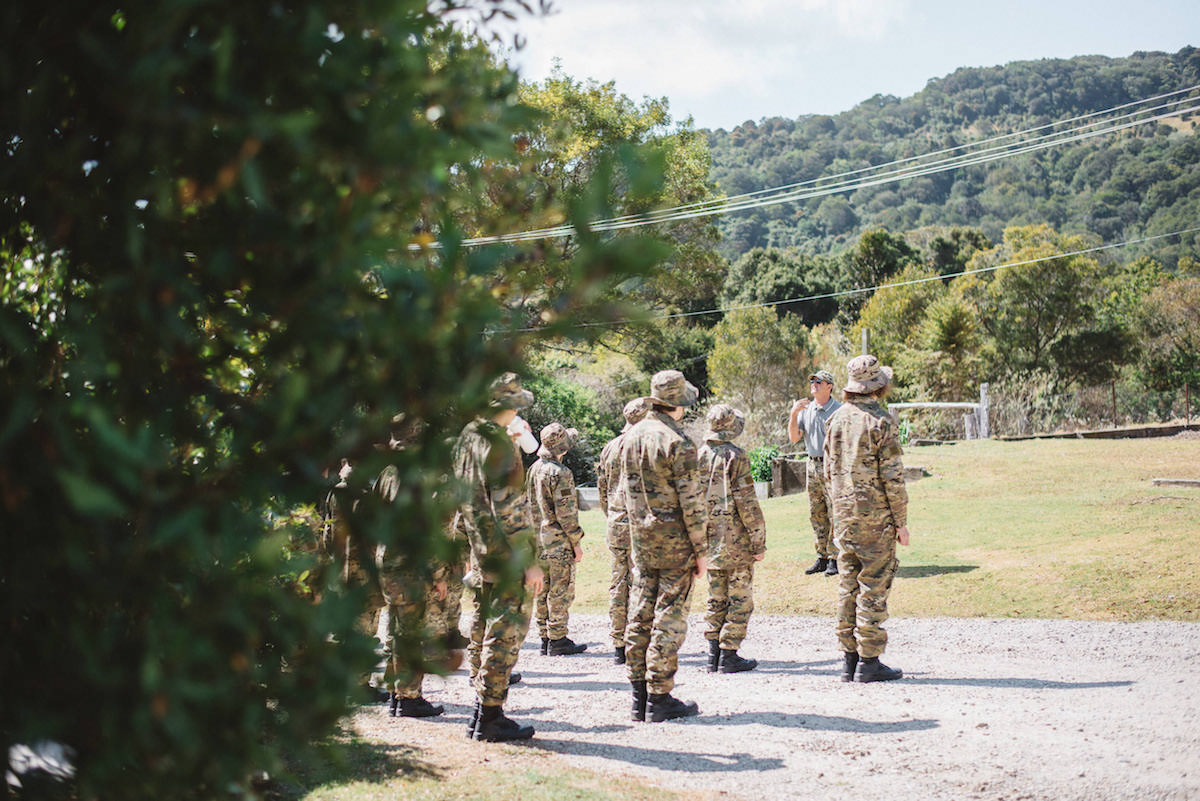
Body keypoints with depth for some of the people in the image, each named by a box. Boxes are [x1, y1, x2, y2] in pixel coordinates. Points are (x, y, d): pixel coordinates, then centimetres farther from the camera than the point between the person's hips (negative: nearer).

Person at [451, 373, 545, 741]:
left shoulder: (467, 438, 9)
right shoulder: (499, 444, -18)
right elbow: (510, 509, -21)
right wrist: (529, 560, -18)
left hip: (481, 553, 9)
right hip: (505, 558, -9)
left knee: (484, 627, 15)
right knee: (506, 631, -3)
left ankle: (482, 712, 22)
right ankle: (490, 717, -1)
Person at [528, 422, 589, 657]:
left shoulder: (533, 469, 10)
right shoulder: (560, 473, -16)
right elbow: (565, 511, -18)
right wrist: (576, 542, -11)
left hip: (538, 540, 8)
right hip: (558, 540, -8)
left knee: (543, 591, 12)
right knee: (561, 591, -3)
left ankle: (545, 638, 16)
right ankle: (558, 640, -1)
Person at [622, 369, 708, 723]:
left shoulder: (632, 436, 6)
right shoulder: (679, 443, -16)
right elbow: (691, 501, -15)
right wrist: (701, 549, -8)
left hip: (640, 536, 7)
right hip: (674, 539, -7)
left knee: (641, 614, 10)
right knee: (669, 617, -2)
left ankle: (639, 695, 15)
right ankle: (659, 698, 0)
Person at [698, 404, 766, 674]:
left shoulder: (698, 455, 6)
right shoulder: (735, 456, -12)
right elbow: (747, 502, -14)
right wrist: (759, 540, -8)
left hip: (710, 539, 6)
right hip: (736, 540, -6)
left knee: (716, 599, 14)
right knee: (740, 599, 2)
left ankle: (713, 656, 14)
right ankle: (729, 655, 1)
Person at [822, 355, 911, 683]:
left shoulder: (837, 420, 8)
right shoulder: (880, 421, -12)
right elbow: (892, 477, -13)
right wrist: (901, 521, -7)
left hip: (843, 515, 6)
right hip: (875, 515, -6)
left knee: (849, 585, 11)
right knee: (873, 586, -3)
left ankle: (850, 657, 14)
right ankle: (870, 660, -1)